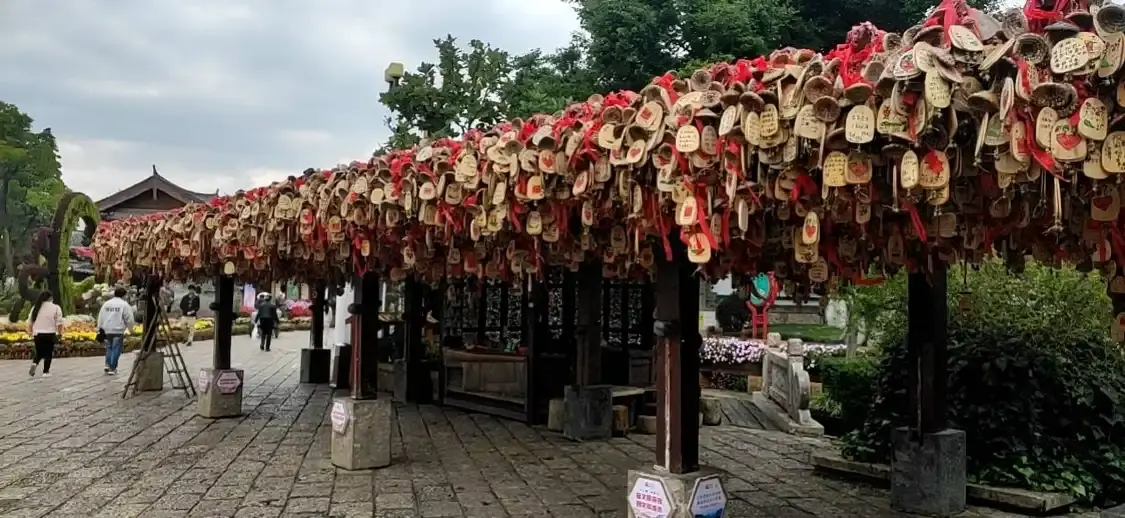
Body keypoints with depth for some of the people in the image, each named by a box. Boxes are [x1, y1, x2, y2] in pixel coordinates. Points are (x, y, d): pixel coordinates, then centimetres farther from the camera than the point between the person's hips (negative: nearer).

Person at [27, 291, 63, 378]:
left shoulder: (35, 307, 6)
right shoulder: (56, 307, -5)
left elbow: (30, 321, 10)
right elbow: (59, 323, -8)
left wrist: (30, 332, 18)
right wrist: (60, 333, -1)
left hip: (37, 334, 4)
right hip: (50, 334, -3)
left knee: (39, 352, 16)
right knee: (48, 353, 4)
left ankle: (34, 363, -8)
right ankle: (46, 372, 3)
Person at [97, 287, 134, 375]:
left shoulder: (106, 304, 10)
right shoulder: (124, 304, -6)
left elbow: (100, 317, 12)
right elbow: (129, 319, -6)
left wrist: (100, 329, 19)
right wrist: (131, 328, 10)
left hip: (107, 330, 5)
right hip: (118, 331, -5)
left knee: (109, 348, 18)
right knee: (116, 349, 1)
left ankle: (107, 364, 7)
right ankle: (112, 368, 0)